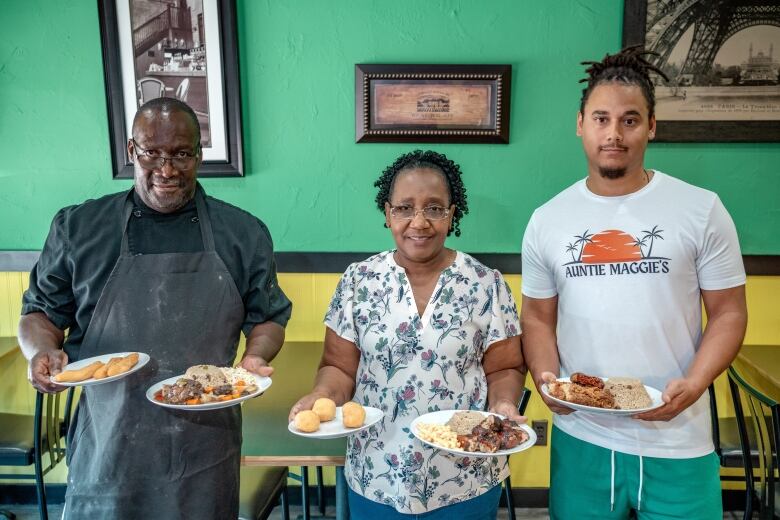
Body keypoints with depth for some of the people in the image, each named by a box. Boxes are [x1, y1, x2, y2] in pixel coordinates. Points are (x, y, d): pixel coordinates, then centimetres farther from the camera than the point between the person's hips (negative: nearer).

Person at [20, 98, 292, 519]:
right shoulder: (78, 228, 2)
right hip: (107, 451, 0)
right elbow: (40, 313, 10)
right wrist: (43, 351, -11)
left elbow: (267, 318, 7)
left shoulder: (244, 234, 1)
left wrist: (254, 359, -13)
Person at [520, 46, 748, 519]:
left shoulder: (702, 210, -3)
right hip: (579, 438, 2)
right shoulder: (547, 221, 2)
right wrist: (546, 377, -11)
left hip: (678, 444, -1)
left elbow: (728, 313, -1)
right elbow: (539, 318, 7)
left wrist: (693, 384, -17)